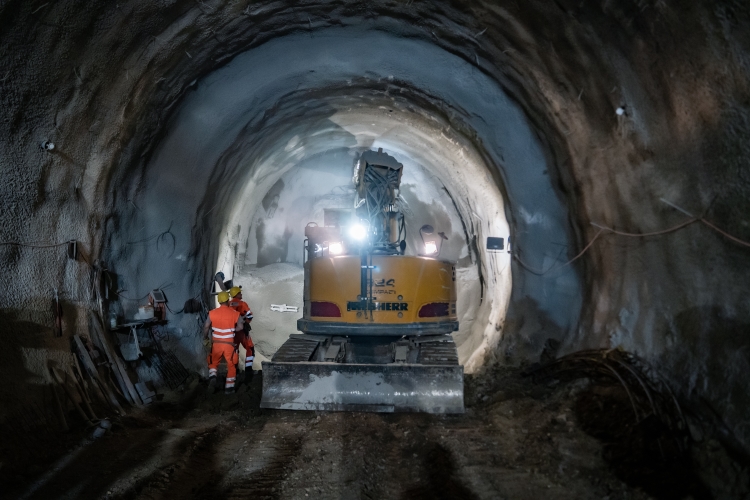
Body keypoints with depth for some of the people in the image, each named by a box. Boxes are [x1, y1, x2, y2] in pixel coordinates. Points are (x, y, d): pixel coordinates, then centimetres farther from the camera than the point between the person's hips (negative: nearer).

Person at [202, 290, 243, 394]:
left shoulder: (212, 313, -3)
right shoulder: (234, 313, -7)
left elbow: (206, 327, -1)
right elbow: (240, 327, -12)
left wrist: (205, 337, 15)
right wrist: (232, 330, 6)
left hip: (216, 343, 2)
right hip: (229, 344, -1)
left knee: (214, 362, 23)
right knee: (231, 365, 14)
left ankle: (212, 376, -3)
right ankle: (229, 387, 14)